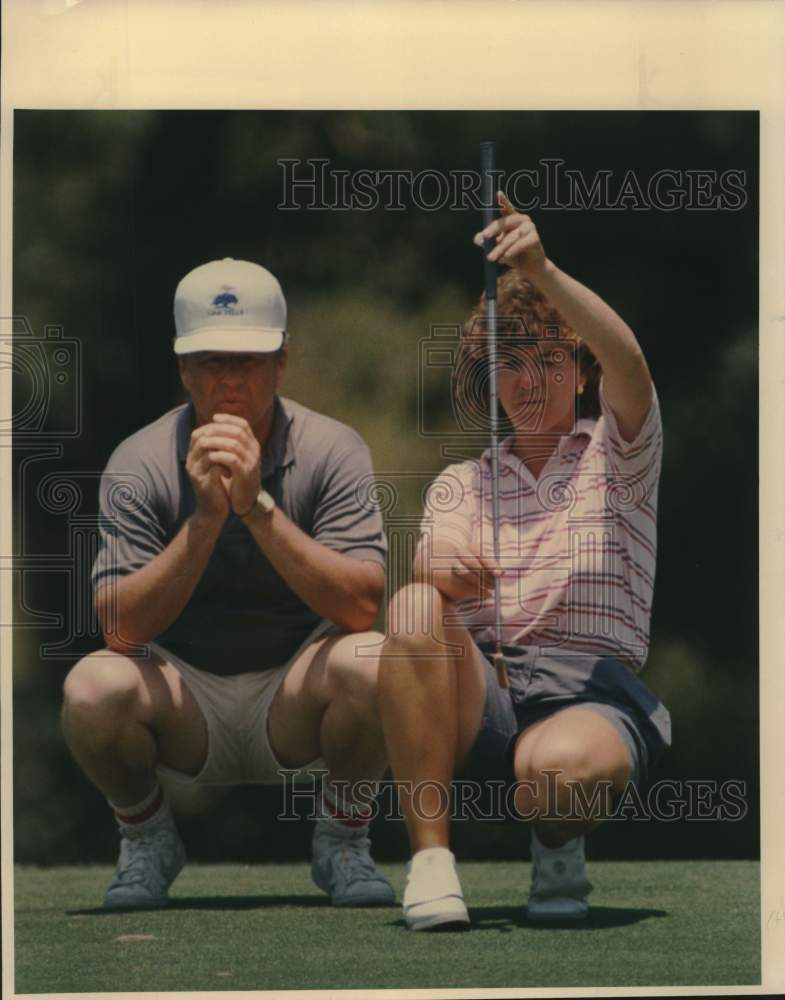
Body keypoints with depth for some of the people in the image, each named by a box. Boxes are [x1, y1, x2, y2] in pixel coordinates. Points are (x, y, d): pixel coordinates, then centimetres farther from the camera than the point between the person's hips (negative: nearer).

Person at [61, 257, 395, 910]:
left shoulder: (334, 452, -9)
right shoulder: (140, 463, -8)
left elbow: (361, 607, -23)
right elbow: (121, 629, -18)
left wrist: (258, 507, -31)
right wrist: (205, 519, -29)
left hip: (292, 705, 0)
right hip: (185, 705, 1)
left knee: (370, 662, -32)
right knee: (95, 688, -31)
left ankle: (342, 843, -3)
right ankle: (147, 842, 2)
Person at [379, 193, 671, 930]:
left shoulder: (616, 457, 14)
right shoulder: (460, 484, 23)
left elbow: (627, 362, -8)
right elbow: (433, 565, 2)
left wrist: (542, 272, -24)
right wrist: (444, 573, -24)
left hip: (595, 695, -3)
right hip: (481, 699, 3)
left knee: (561, 763, -40)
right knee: (414, 609, -30)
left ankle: (559, 851, 0)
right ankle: (430, 861, -27)